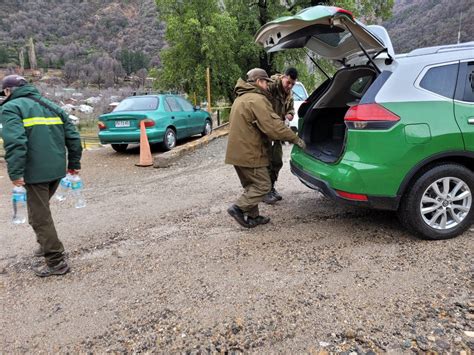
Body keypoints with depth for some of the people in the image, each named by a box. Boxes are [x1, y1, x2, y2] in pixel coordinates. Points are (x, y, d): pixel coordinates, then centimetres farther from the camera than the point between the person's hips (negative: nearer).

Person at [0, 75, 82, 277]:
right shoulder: (50, 105, 18)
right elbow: (73, 137, 13)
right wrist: (74, 164, 18)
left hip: (35, 172, -7)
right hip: (57, 170, 7)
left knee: (40, 216, 1)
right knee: (41, 208, 25)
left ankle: (56, 262, 4)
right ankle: (46, 245, 35)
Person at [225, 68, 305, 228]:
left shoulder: (241, 98, 18)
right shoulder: (257, 99, -16)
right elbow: (273, 126, -22)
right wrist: (295, 138, -13)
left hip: (238, 152, 10)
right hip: (249, 153, -10)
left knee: (251, 185, 18)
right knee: (263, 185, -1)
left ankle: (252, 216, 22)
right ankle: (238, 208, -4)